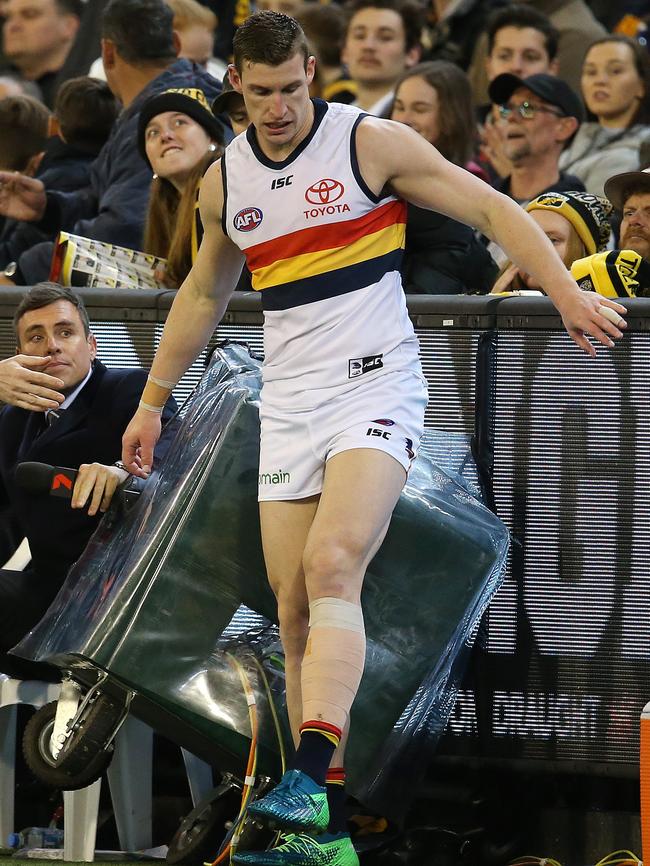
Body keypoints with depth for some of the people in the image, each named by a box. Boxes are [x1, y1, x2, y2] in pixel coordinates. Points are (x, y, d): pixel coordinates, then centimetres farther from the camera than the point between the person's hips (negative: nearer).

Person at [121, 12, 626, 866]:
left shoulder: (372, 143, -5)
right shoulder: (224, 180, 9)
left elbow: (490, 209, -4)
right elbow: (204, 292, 26)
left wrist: (568, 295, -14)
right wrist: (152, 400, 29)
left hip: (375, 388, -5)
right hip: (288, 405, 5)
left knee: (331, 564, -26)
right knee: (296, 610, 0)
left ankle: (311, 771, -36)